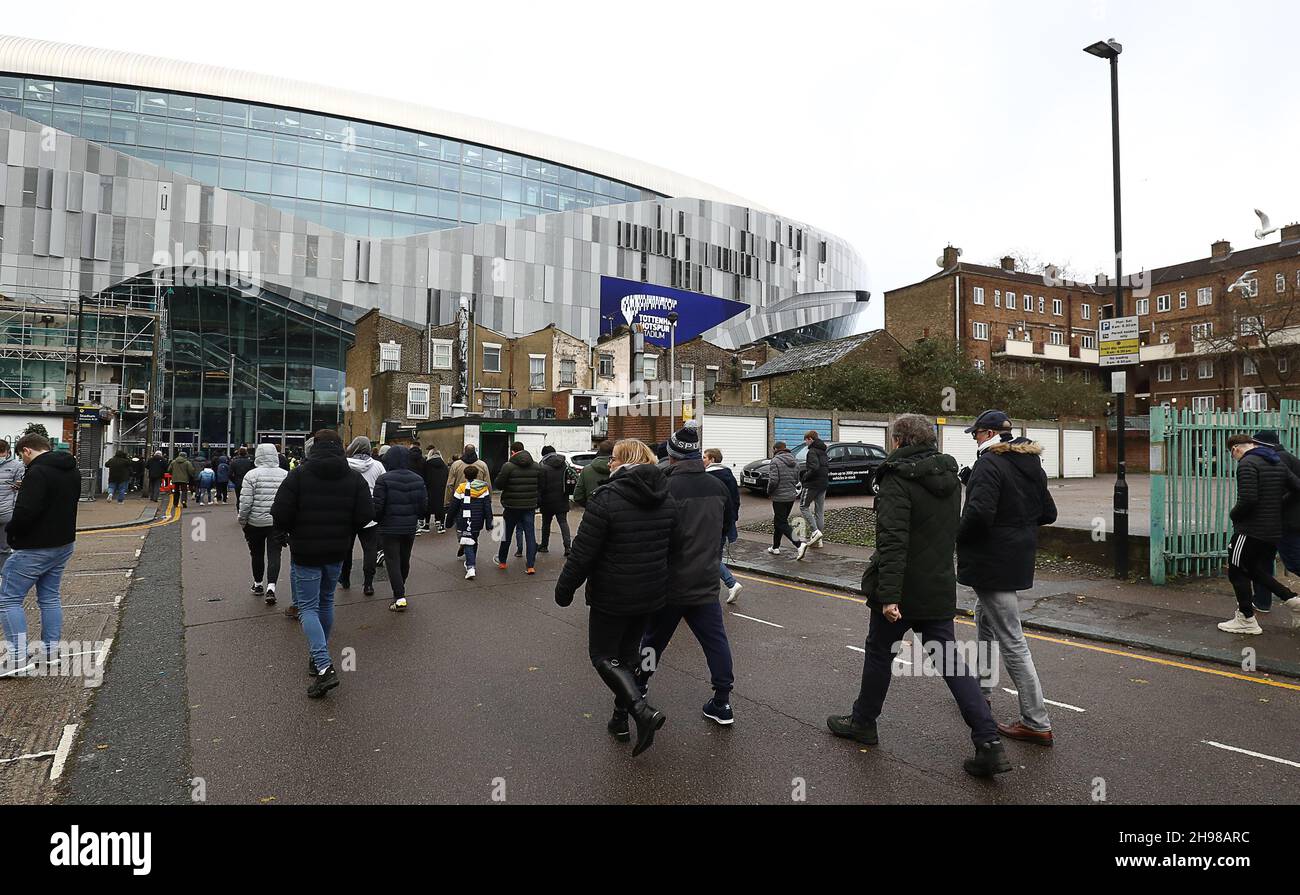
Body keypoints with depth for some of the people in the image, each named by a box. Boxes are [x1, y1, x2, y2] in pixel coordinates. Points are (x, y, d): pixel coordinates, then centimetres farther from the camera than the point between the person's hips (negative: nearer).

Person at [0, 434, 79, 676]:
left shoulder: (38, 472, -20)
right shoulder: (72, 470, 9)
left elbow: (25, 512, -27)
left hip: (34, 548, -9)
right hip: (64, 543, 9)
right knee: (50, 598, 16)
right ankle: (50, 652, 20)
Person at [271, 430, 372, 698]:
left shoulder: (299, 474, -11)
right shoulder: (354, 477, -2)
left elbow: (280, 515, -14)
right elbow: (364, 516, -5)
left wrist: (294, 532, 7)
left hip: (305, 552, -4)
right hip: (337, 552, 4)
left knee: (308, 607, 0)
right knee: (326, 601, 21)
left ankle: (324, 668, -14)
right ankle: (320, 658, 31)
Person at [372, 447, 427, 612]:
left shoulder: (384, 479, -14)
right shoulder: (418, 479, 1)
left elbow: (378, 506, -15)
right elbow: (424, 505, 4)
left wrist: (378, 519, 5)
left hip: (390, 528, -5)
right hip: (410, 527, 5)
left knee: (393, 562, 0)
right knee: (405, 560, 18)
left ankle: (399, 597, -7)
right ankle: (400, 590, 35)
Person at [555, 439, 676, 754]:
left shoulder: (606, 498, -19)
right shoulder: (666, 500, 2)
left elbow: (583, 553, -17)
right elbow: (672, 548, 12)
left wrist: (564, 589, -5)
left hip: (612, 596, -6)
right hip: (652, 595, 7)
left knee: (603, 656, 8)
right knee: (629, 652, 20)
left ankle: (642, 710, -9)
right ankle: (621, 719, 29)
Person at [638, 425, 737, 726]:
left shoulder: (666, 488, -20)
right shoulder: (718, 487, 1)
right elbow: (726, 529, 15)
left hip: (671, 583, -4)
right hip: (706, 583, 4)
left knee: (654, 637, 15)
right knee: (715, 640, 10)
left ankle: (638, 686, 33)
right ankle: (722, 701, 11)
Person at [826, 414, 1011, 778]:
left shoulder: (897, 479, -18)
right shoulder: (950, 475, 8)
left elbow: (893, 540, -26)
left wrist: (888, 594, -27)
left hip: (902, 591, -6)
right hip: (940, 587, 7)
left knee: (879, 652, 12)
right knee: (949, 659, 10)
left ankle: (863, 722, 30)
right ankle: (989, 744, 5)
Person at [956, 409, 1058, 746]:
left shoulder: (989, 463, -18)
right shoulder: (1031, 464, 10)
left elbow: (979, 513, -28)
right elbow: (1048, 513, 14)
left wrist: (958, 538, -12)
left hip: (993, 561, -10)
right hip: (1019, 557, 10)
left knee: (1012, 641, -4)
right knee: (984, 617, 27)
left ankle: (1037, 723, 2)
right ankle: (983, 686, 40)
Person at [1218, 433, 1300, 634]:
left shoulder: (1247, 464, -16)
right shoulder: (1278, 463, 11)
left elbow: (1248, 500, -24)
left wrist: (1233, 515, -7)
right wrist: (1277, 503, 19)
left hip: (1251, 530, -8)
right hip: (1273, 531, 9)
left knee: (1237, 572, 4)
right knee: (1257, 571, 21)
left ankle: (1247, 620, 9)